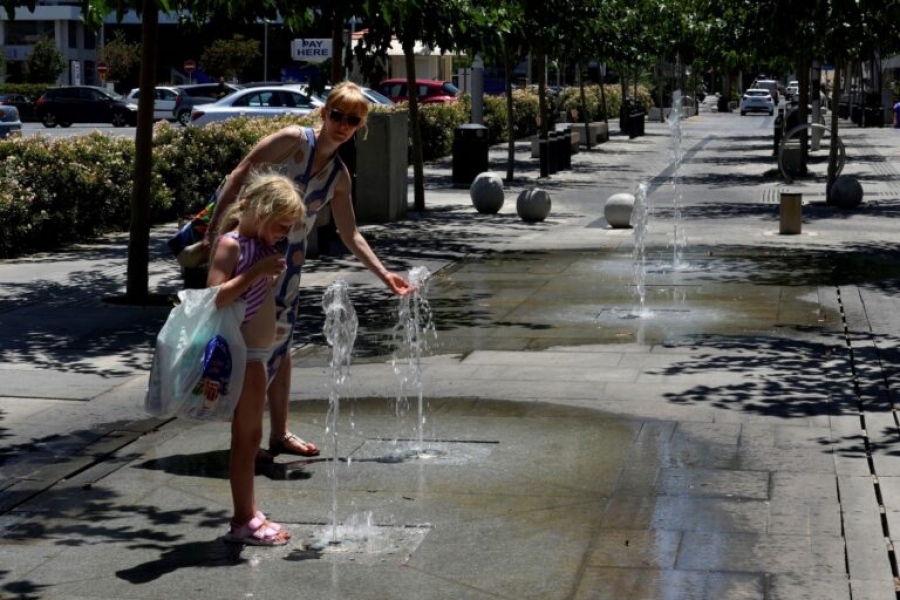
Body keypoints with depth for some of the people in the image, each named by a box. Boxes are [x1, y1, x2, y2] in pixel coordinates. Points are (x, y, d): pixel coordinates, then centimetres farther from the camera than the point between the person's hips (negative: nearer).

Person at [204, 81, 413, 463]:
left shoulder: (339, 176, 8)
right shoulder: (293, 141, -11)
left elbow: (350, 236, 13)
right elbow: (240, 176, -13)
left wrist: (384, 275, 6)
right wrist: (214, 230, -17)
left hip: (287, 261, 7)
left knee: (279, 343, 13)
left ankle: (279, 434, 23)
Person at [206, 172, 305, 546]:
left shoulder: (259, 244, 11)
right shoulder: (231, 244, -14)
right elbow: (214, 297, -25)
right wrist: (255, 272, -27)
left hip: (255, 351, 9)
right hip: (242, 351, -9)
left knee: (250, 434, 15)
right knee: (246, 434, -3)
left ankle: (248, 513, 25)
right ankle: (242, 522, 4)